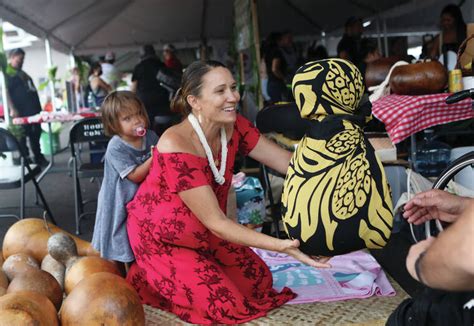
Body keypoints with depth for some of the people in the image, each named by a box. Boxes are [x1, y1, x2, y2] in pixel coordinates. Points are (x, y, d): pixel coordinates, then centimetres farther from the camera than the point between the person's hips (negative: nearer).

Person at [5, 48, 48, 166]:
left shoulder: (23, 74, 22)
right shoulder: (7, 73, -4)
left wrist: (38, 107, 19)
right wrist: (12, 109, -22)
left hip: (33, 110, 8)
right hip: (21, 112, -8)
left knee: (36, 134, 12)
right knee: (23, 135, -4)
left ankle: (39, 158, 20)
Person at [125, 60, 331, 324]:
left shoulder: (234, 127, -12)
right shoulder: (176, 146, -33)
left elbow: (290, 162, -16)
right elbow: (215, 222, -32)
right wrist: (282, 246, -40)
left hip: (204, 232, 7)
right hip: (161, 237, -7)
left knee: (259, 281, 5)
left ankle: (191, 269, 23)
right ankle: (150, 278, 12)